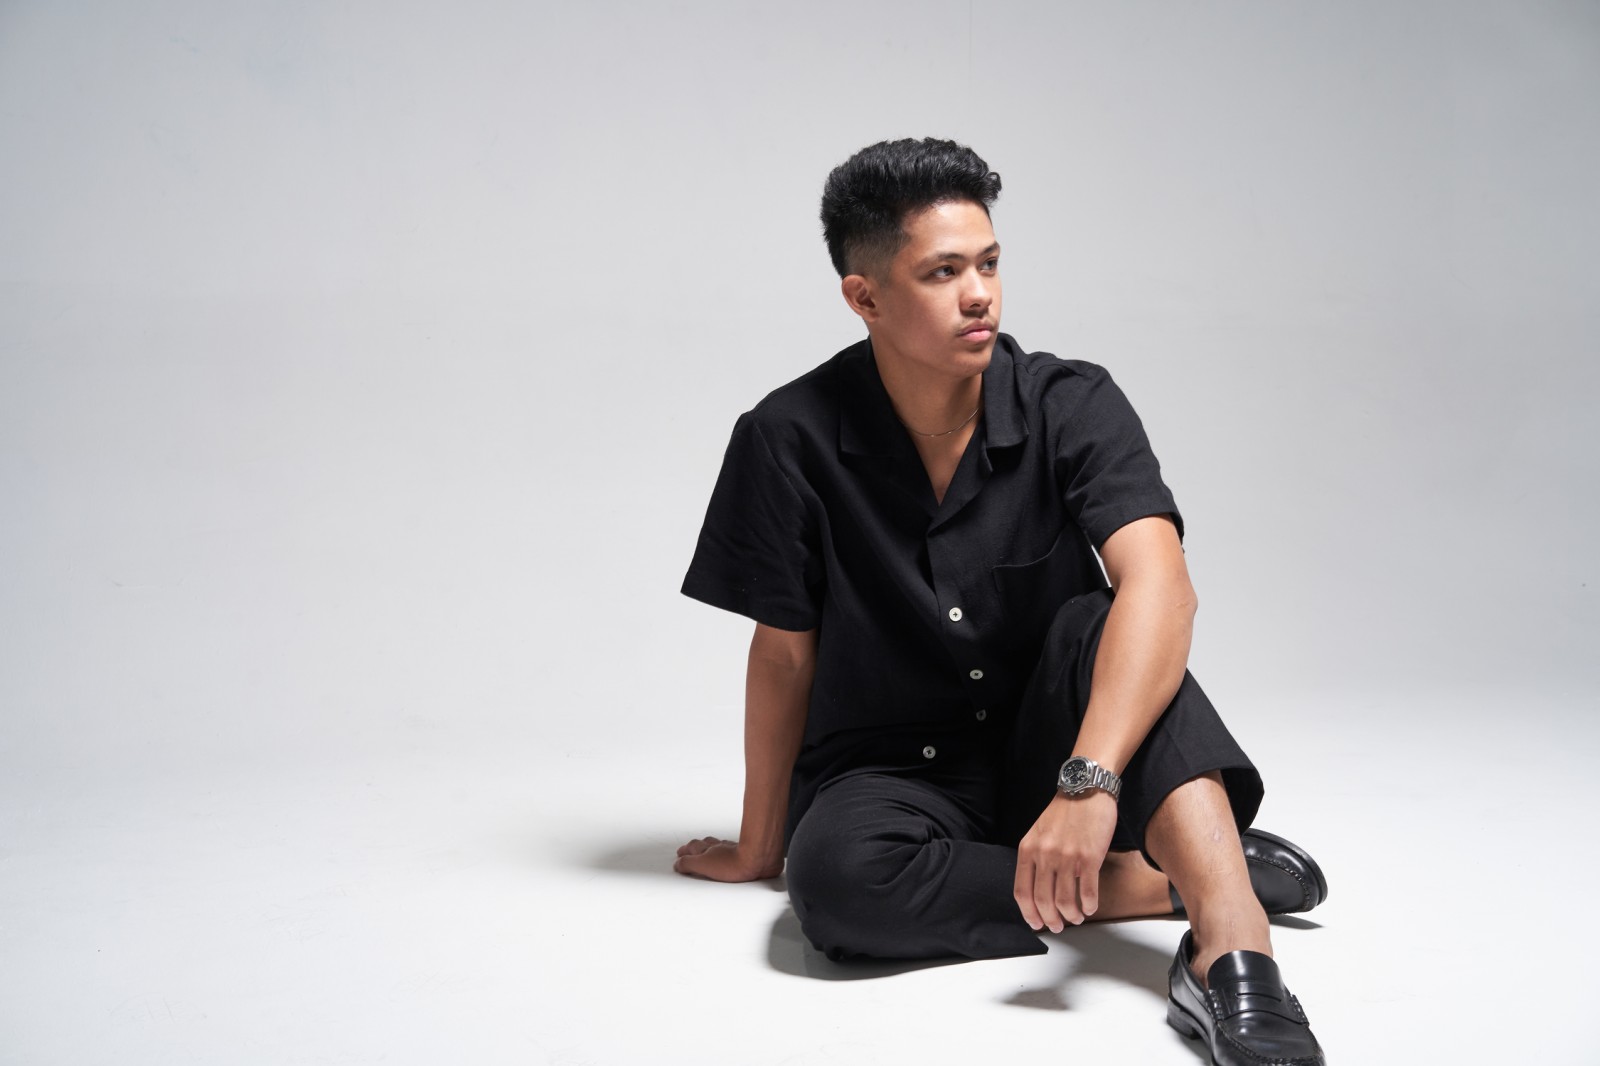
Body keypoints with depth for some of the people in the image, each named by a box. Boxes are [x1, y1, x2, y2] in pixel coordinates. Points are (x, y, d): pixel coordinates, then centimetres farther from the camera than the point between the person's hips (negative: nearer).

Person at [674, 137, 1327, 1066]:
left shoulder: (1073, 405, -12)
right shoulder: (789, 442, -11)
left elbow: (1160, 586, -28)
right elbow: (785, 653, -3)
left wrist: (1088, 782, -43)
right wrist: (759, 849, 4)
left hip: (1041, 746, 1)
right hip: (889, 773, 0)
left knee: (1101, 625, -30)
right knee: (834, 874, -34)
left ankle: (1231, 936, -42)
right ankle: (1165, 880, -23)